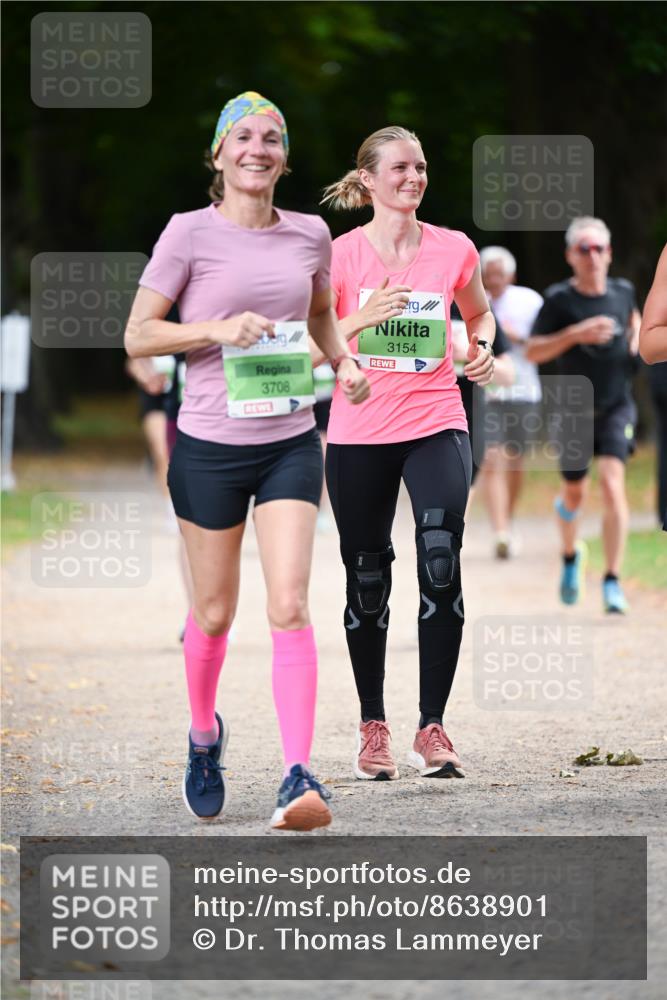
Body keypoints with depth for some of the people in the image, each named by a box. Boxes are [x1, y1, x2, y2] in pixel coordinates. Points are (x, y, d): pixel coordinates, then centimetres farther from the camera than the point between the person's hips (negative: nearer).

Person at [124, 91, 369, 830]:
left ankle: (299, 777, -17)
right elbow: (137, 335, -5)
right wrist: (218, 329, -18)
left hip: (290, 443, 2)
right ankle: (204, 735, 39)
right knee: (214, 613, 10)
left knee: (289, 607, -12)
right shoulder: (190, 234, -5)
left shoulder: (310, 235, 5)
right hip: (209, 445, -2)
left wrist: (344, 362, 5)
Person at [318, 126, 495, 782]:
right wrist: (361, 318, -22)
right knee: (367, 581, 6)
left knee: (441, 561, -17)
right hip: (359, 435, 0)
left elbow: (479, 313, 23)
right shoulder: (341, 255, -3)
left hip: (436, 424, 0)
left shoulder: (454, 250, 2)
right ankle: (372, 726, 21)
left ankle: (432, 728, -11)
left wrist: (482, 347, 3)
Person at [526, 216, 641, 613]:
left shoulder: (623, 291, -1)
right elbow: (533, 352, -15)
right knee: (575, 495, 13)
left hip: (617, 407, 0)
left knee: (612, 484, -18)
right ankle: (571, 554, 45)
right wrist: (577, 333, -27)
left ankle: (613, 581, -16)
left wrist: (637, 332, 2)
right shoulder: (559, 299, -11)